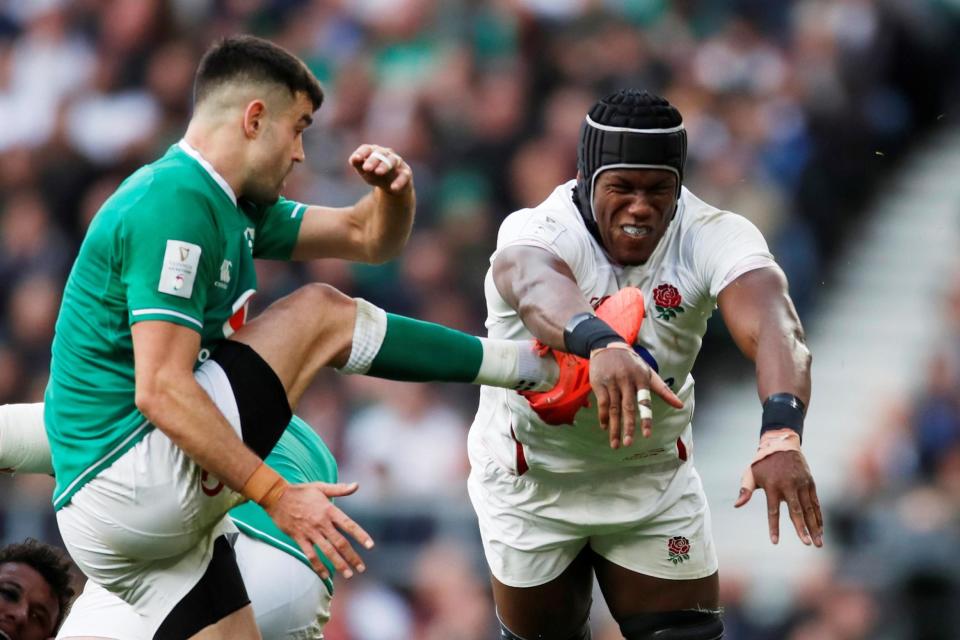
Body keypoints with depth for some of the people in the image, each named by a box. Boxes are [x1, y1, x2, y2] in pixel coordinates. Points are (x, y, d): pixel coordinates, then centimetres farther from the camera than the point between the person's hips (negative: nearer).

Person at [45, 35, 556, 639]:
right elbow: (161, 390, -24)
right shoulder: (173, 205, -16)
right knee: (320, 314, -6)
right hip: (125, 473, -10)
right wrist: (277, 495, -25)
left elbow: (369, 238, 24)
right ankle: (528, 362, 6)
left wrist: (395, 187, 0)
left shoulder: (234, 208, 16)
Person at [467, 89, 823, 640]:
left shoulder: (712, 236, -22)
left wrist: (781, 433, -62)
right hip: (532, 484, -2)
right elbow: (538, 288, -54)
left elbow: (773, 328, -41)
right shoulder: (538, 231, -28)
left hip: (654, 475, 2)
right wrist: (601, 343, -77)